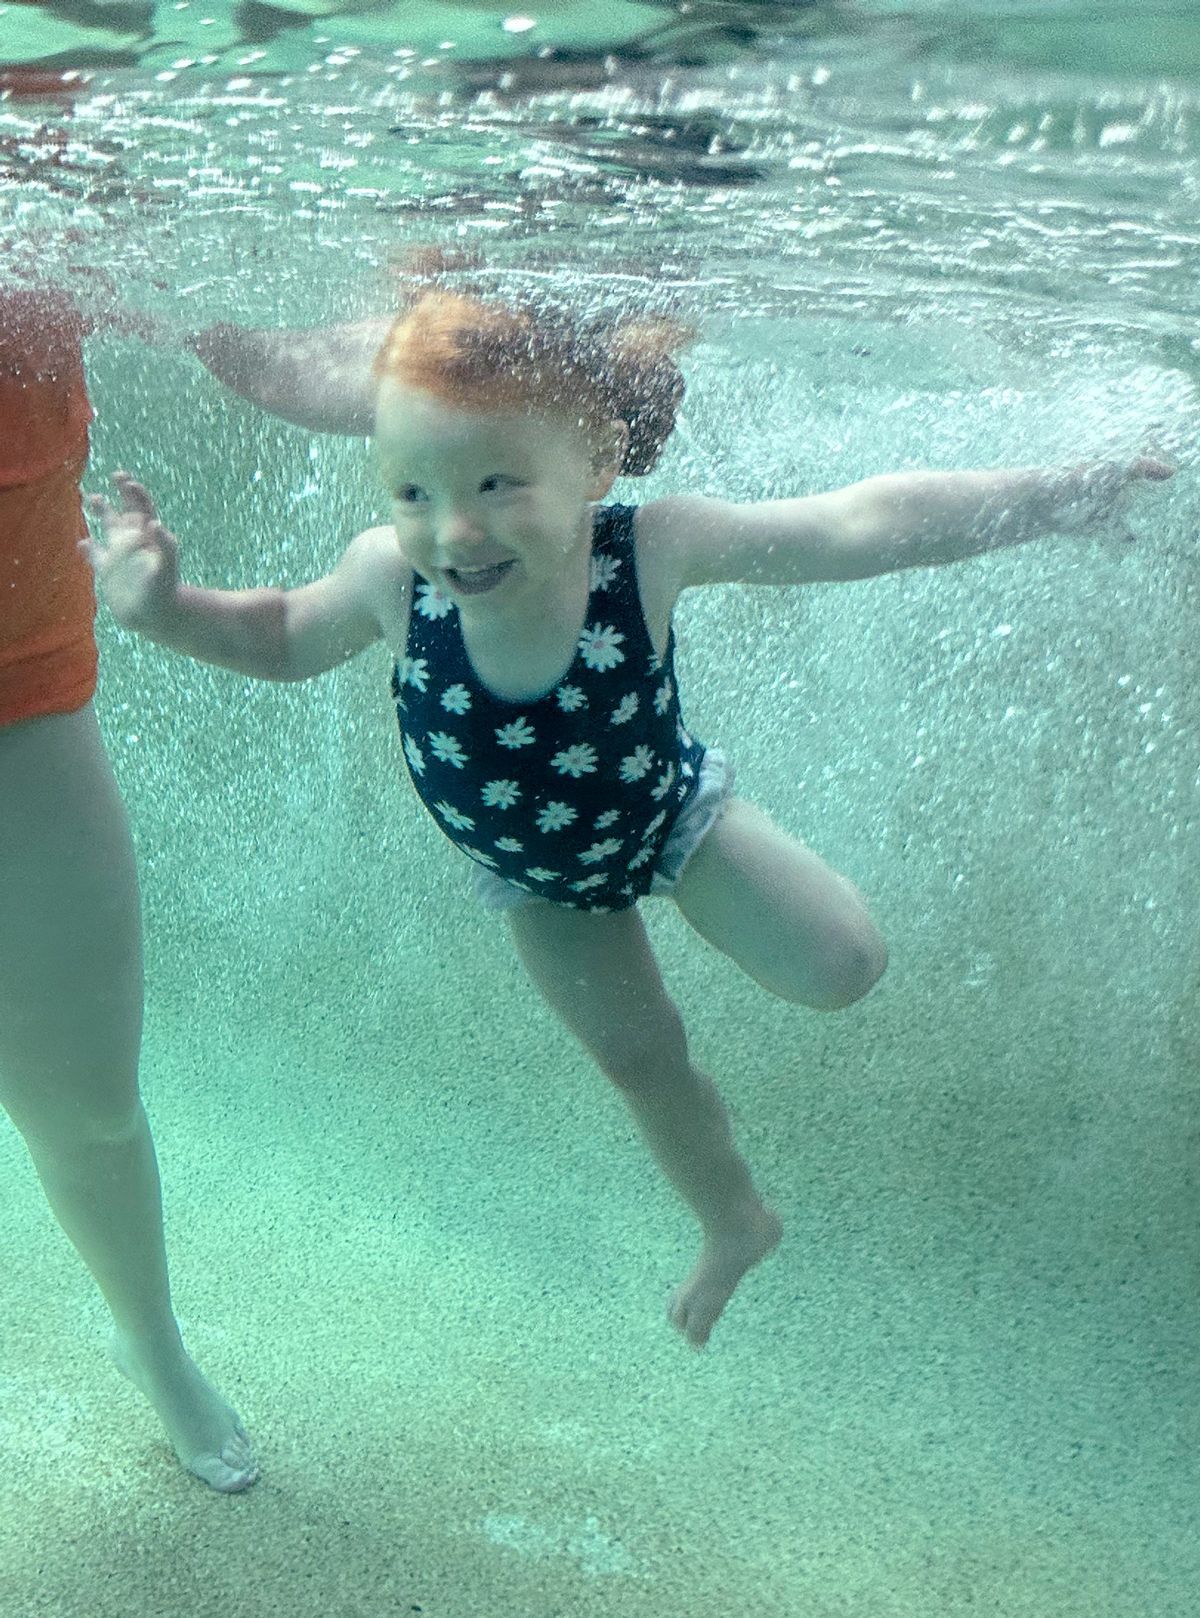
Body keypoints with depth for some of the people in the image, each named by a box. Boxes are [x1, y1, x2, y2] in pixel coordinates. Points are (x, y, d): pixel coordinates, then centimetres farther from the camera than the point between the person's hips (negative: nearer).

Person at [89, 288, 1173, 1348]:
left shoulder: (650, 548, -37)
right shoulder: (390, 578, -33)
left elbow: (870, 525, -33)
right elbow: (283, 638, -10)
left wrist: (1076, 489, -31)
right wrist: (164, 608, -28)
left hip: (671, 815, -1)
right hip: (537, 877, 2)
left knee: (843, 968, -10)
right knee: (639, 1059, 17)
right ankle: (735, 1224, 47)